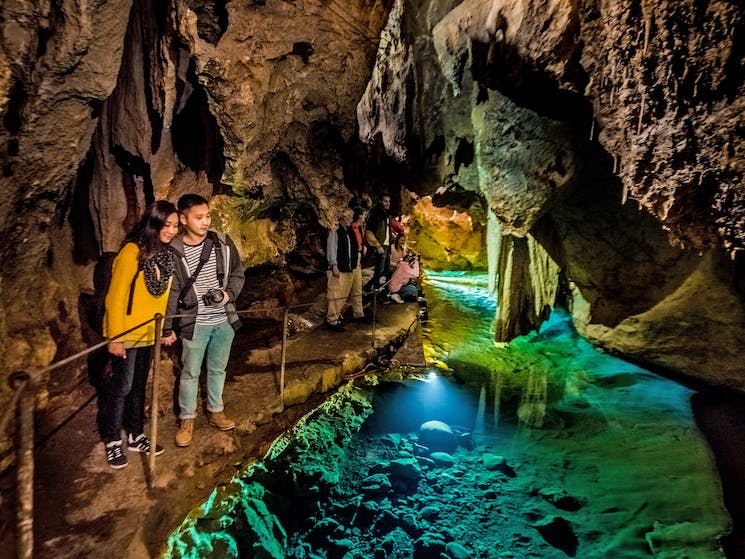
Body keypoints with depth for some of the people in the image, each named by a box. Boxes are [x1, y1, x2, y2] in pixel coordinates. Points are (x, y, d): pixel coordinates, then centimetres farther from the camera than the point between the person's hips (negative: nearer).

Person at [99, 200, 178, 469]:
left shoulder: (166, 254, 1)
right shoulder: (132, 251, -19)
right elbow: (115, 297, -18)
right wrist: (115, 337, -17)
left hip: (149, 333, 7)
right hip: (126, 334, -6)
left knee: (138, 385, 17)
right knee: (121, 387, 5)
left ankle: (136, 436, 32)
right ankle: (112, 442, 24)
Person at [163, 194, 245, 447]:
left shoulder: (223, 242, -3)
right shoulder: (174, 252, -10)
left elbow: (238, 274, 6)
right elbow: (170, 293, -5)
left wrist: (228, 294, -13)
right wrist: (167, 328, -3)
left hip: (224, 321, 3)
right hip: (194, 323, -3)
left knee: (218, 369, 18)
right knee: (190, 372, 10)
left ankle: (215, 411, 37)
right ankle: (187, 419, 29)